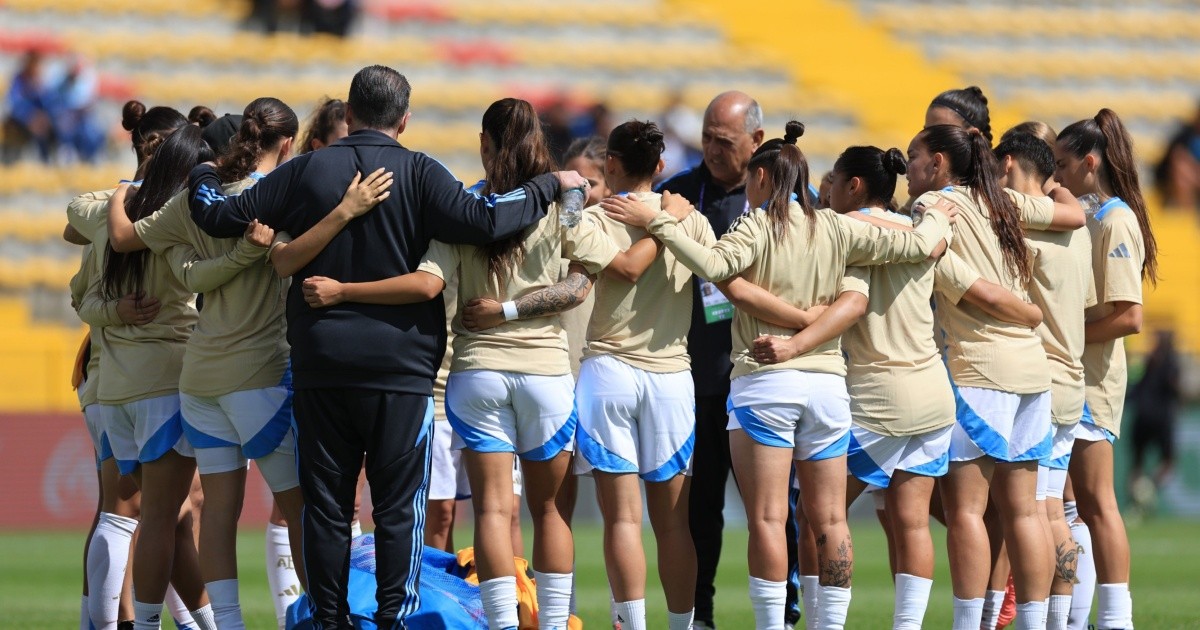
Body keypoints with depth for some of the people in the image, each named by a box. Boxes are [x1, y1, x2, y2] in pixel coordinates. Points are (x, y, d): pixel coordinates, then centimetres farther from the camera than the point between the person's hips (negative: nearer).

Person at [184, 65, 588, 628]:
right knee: (399, 507, 2)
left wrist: (202, 178, 26)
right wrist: (550, 186, -5)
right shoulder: (416, 173, -6)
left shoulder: (305, 171, 2)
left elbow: (219, 218, 5)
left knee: (325, 504, 8)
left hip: (319, 365, 2)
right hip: (399, 364, -2)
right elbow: (481, 220, -17)